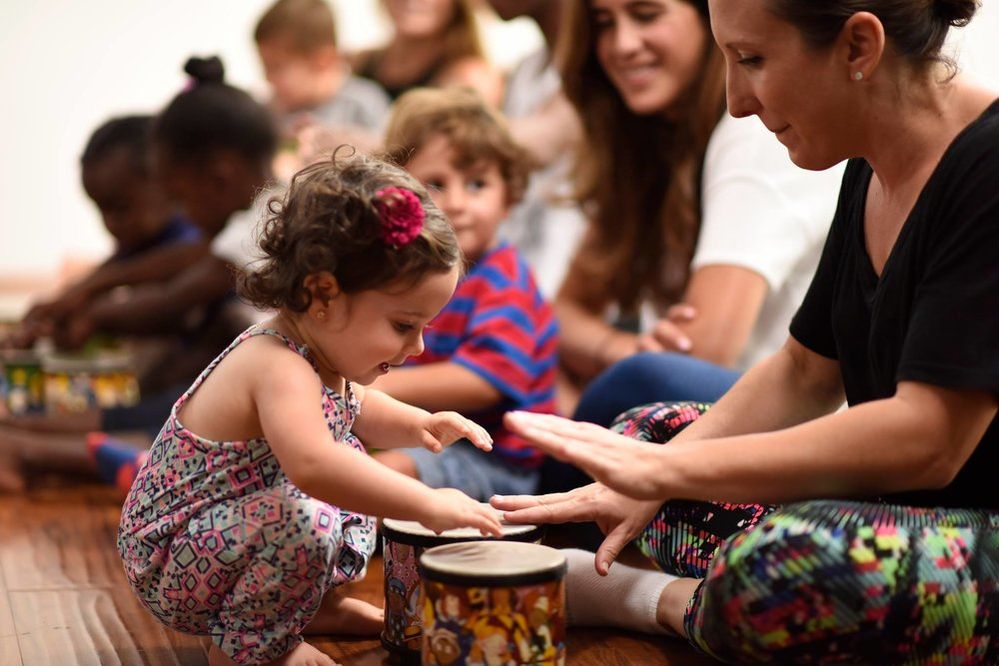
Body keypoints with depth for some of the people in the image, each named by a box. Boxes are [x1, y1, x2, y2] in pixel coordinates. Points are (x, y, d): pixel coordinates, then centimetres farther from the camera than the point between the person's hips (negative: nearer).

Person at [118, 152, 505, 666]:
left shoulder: (315, 353, 0)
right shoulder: (280, 369, -31)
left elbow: (351, 410, 23)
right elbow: (313, 464, -51)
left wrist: (417, 425, 4)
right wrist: (427, 504, -45)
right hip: (167, 563, -10)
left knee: (355, 462, 16)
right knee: (303, 522, -35)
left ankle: (317, 603, 24)